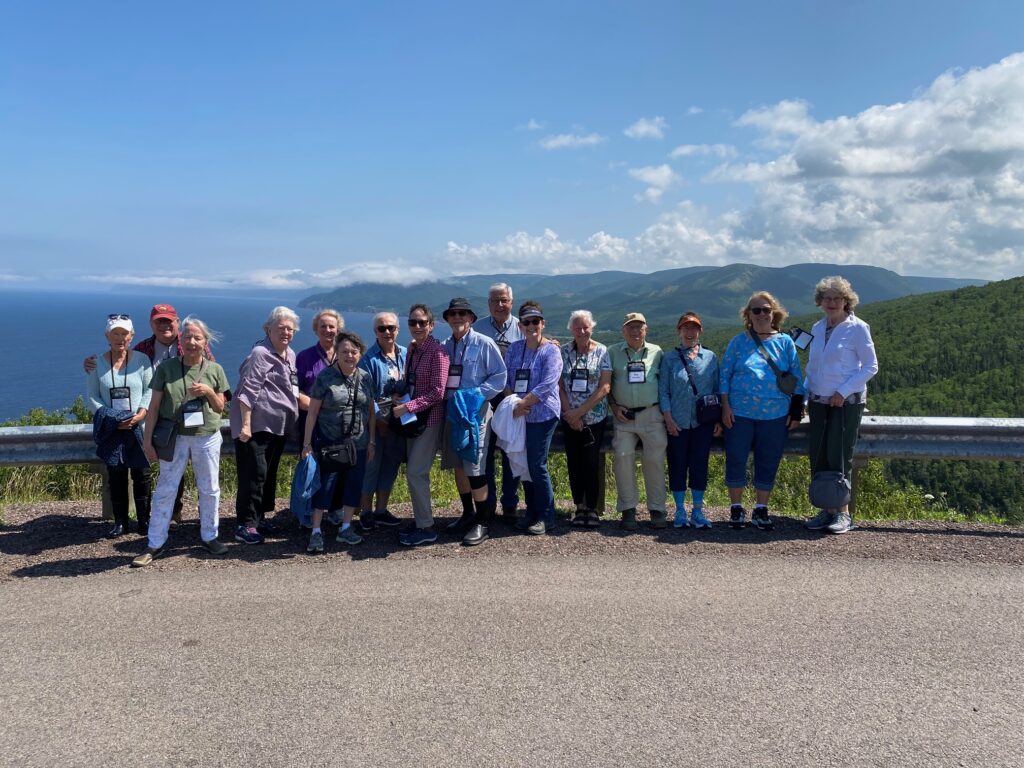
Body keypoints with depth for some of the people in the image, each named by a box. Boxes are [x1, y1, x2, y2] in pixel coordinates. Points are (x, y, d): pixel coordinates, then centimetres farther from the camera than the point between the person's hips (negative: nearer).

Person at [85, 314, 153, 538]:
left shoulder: (141, 360, 0)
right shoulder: (97, 363, 4)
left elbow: (150, 390, 0)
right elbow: (91, 397, 3)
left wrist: (142, 412, -16)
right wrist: (110, 418, -9)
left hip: (139, 428, -1)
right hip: (111, 430, 1)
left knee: (141, 475, 2)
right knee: (116, 477, 6)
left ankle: (144, 520, 13)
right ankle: (120, 522, 16)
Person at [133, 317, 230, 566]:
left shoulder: (215, 370, 2)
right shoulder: (167, 368, -2)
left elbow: (220, 408, 6)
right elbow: (154, 407, -1)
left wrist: (208, 392, -13)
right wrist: (148, 440, -4)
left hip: (207, 437, 1)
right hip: (174, 437, -1)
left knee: (209, 489, 10)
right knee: (165, 490, 2)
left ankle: (209, 536, 26)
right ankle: (155, 545, 11)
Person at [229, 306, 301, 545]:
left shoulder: (290, 355, 14)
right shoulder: (260, 353, -13)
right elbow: (248, 390, -18)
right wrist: (246, 424, -23)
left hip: (278, 426, 9)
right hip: (256, 424, -9)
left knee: (269, 473, 14)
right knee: (254, 473, -9)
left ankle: (259, 517, 25)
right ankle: (245, 524, -3)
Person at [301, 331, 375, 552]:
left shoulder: (365, 377, 5)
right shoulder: (325, 377, -7)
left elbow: (371, 411, 10)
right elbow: (312, 411, -5)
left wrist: (371, 441, 9)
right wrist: (307, 443, -8)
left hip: (357, 444, 4)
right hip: (329, 443, -4)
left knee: (353, 484, 9)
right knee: (325, 486, -3)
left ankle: (345, 528, 22)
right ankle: (316, 532, 6)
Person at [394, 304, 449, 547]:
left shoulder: (437, 351, -14)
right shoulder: (412, 349, 9)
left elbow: (437, 392, -18)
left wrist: (408, 407, -21)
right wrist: (398, 394, -1)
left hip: (430, 418, -8)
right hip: (413, 418, 8)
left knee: (415, 471, -9)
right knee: (414, 470, 12)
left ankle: (426, 528, 1)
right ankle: (420, 520, 23)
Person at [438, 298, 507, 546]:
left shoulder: (484, 344, -5)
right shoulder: (445, 346, 10)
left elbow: (499, 376, -7)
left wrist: (477, 394, -17)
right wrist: (443, 396, 2)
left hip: (475, 411, -6)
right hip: (451, 411, 6)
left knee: (474, 467, -8)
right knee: (457, 465, 13)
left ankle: (482, 522, 3)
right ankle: (468, 513, 30)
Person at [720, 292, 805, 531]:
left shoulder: (785, 343, 8)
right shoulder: (738, 342, 5)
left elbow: (796, 379, 8)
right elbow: (725, 375, 4)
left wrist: (796, 411, 3)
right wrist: (725, 406, -5)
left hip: (776, 415, 1)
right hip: (740, 413, -1)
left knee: (768, 464, 7)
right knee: (736, 460, 3)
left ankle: (761, 509, 21)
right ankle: (736, 508, 17)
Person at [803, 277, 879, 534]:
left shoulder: (857, 328, -5)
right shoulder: (817, 328, 11)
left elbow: (871, 366, -6)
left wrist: (843, 391, -14)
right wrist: (805, 395, 8)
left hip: (847, 402, -5)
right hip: (819, 402, 5)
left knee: (839, 456, -6)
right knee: (818, 456, 3)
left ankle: (843, 513, 4)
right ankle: (827, 510, 12)